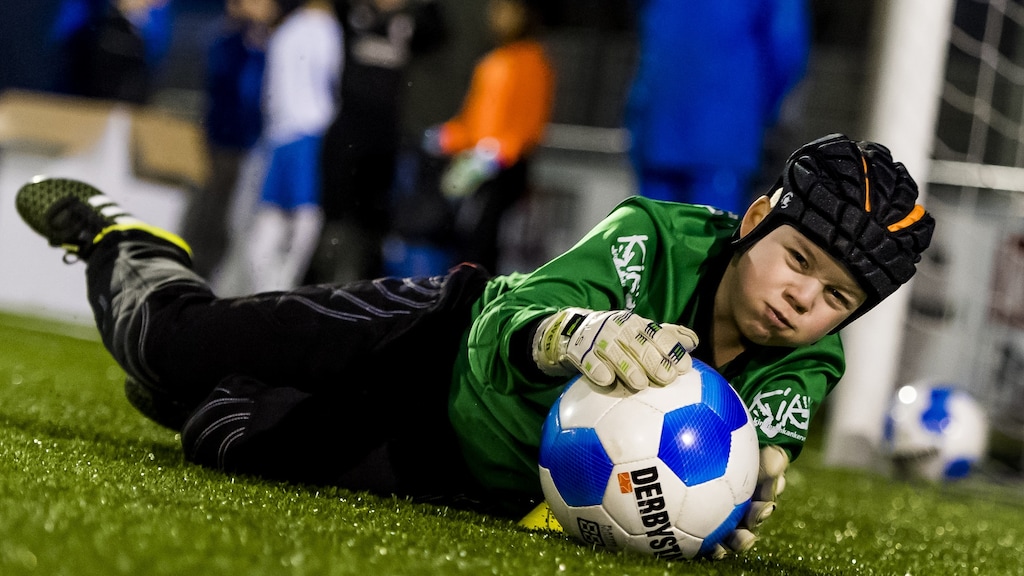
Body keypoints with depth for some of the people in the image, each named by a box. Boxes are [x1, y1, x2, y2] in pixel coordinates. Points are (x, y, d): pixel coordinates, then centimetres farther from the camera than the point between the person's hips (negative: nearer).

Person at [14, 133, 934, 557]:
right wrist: (574, 332, -62)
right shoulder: (659, 238, -29)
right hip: (443, 340, -2)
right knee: (174, 341, 1)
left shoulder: (802, 376, -23)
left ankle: (186, 400, 38)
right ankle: (113, 233, 39)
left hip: (470, 480, 2)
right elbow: (508, 321, -39)